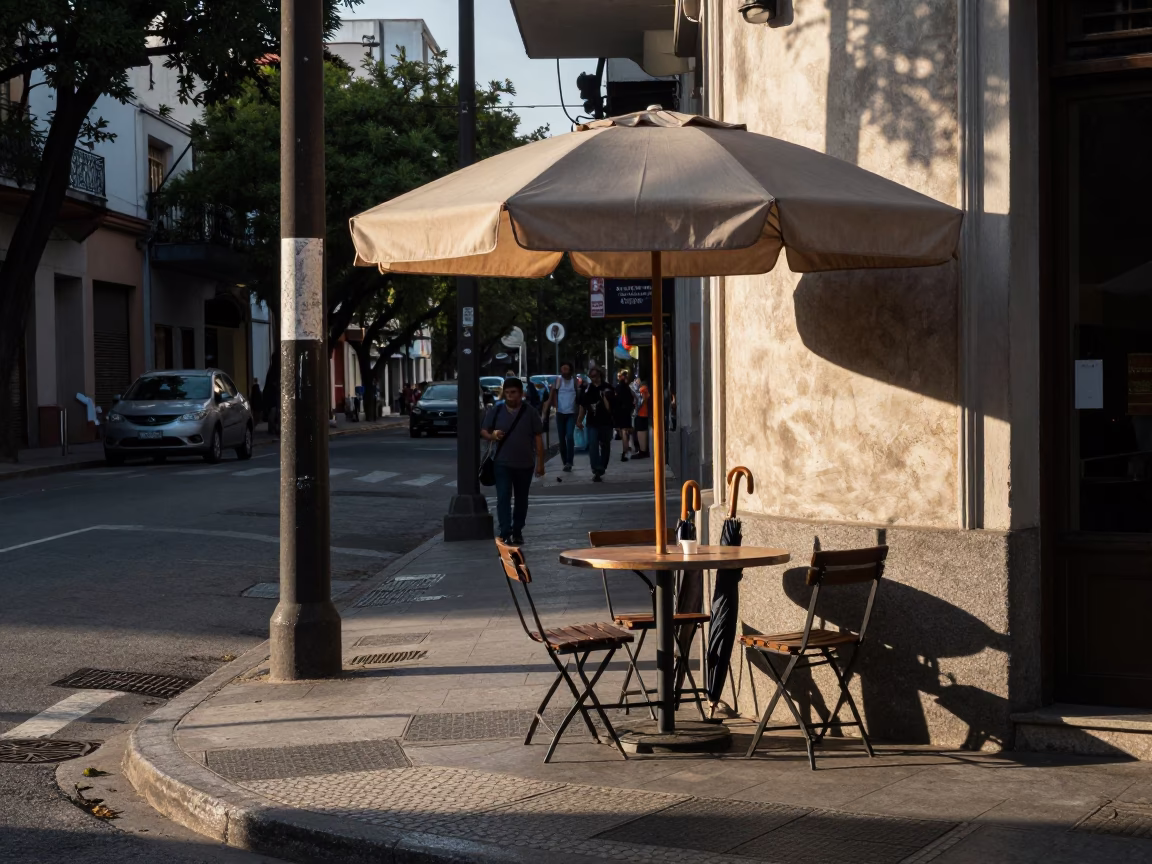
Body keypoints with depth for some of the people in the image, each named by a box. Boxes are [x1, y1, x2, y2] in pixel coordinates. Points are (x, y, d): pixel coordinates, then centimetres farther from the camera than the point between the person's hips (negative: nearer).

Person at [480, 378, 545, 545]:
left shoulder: (530, 412, -1)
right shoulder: (495, 411, 1)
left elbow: (538, 438, 1)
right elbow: (483, 431, 8)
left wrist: (540, 463, -3)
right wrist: (492, 435, -16)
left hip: (525, 464, 1)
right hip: (502, 463, -1)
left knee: (521, 499, 12)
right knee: (503, 498, -12)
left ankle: (517, 532, 27)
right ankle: (505, 533, -16)